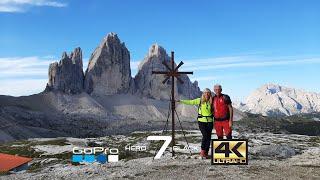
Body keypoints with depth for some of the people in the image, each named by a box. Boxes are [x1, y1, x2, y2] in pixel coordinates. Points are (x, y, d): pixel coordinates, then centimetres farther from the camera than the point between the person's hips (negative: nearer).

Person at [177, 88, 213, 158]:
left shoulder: (211, 101, 4)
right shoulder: (199, 100, 2)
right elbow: (190, 102, 3)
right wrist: (181, 101, -1)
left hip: (209, 121, 2)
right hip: (201, 121, -2)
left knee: (208, 137, 1)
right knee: (205, 135, -13)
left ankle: (206, 153, 13)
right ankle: (202, 151, 2)